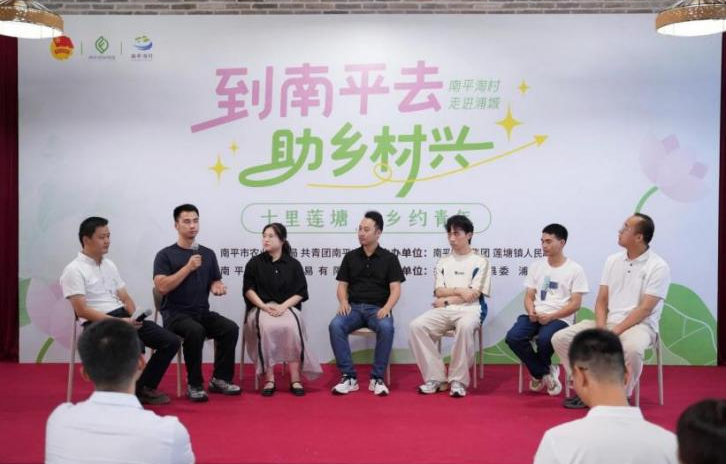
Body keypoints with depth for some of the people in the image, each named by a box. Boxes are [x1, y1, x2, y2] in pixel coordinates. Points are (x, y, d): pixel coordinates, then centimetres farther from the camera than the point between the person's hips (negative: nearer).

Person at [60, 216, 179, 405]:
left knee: (171, 341, -6)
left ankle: (144, 388, 8)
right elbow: (82, 311, -14)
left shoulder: (109, 265, 18)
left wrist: (135, 317, -4)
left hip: (124, 317, 8)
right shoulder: (74, 270, -6)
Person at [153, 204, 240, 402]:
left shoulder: (208, 254, 13)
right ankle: (194, 385, -19)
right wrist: (188, 268, -17)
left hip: (203, 312, 5)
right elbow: (162, 287, -13)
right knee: (195, 331, -35)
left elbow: (215, 281, 17)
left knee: (230, 328, -22)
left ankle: (220, 379, -7)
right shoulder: (165, 255, -2)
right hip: (175, 314, -4)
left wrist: (217, 287, -8)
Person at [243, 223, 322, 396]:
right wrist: (264, 306, -11)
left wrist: (283, 306, -12)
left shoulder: (293, 264, 10)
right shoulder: (254, 263, 11)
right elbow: (248, 289, 6)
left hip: (287, 307, 0)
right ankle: (269, 379, -30)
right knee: (266, 328, -35)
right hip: (261, 307, 0)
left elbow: (301, 292, 5)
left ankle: (295, 379, -29)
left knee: (292, 327, -34)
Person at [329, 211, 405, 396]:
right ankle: (349, 376, -22)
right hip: (354, 307, 2)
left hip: (378, 308, -2)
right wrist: (343, 302, -11)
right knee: (335, 326, -30)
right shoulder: (350, 256, 12)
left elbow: (395, 289, -1)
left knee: (386, 328, -36)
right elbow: (342, 285, 11)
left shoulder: (389, 258, 5)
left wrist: (387, 307, -21)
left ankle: (377, 378, -21)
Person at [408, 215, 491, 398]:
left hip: (468, 310, -4)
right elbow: (439, 291, 9)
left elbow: (474, 295, -3)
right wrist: (459, 290, -7)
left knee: (465, 326, -40)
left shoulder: (480, 262, 7)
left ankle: (458, 380, -25)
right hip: (443, 310, 4)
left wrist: (446, 300, -3)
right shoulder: (443, 262, 20)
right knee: (416, 326, -25)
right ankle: (436, 377, -17)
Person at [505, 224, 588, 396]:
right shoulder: (536, 266, 14)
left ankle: (539, 373, 2)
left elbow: (575, 304, -5)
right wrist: (531, 311, -11)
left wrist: (551, 316, -18)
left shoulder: (575, 269, 0)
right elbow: (529, 296, 13)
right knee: (513, 337, -25)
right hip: (535, 316, 4)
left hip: (560, 318, -4)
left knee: (544, 339, -36)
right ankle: (545, 372, -2)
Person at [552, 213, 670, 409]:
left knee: (632, 348, -40)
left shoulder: (658, 267, -8)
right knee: (560, 338, -11)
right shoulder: (612, 260, 9)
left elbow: (645, 309, -15)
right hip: (608, 321, 6)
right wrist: (600, 330, -10)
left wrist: (615, 332, -21)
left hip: (639, 324, -5)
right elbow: (601, 301, 8)